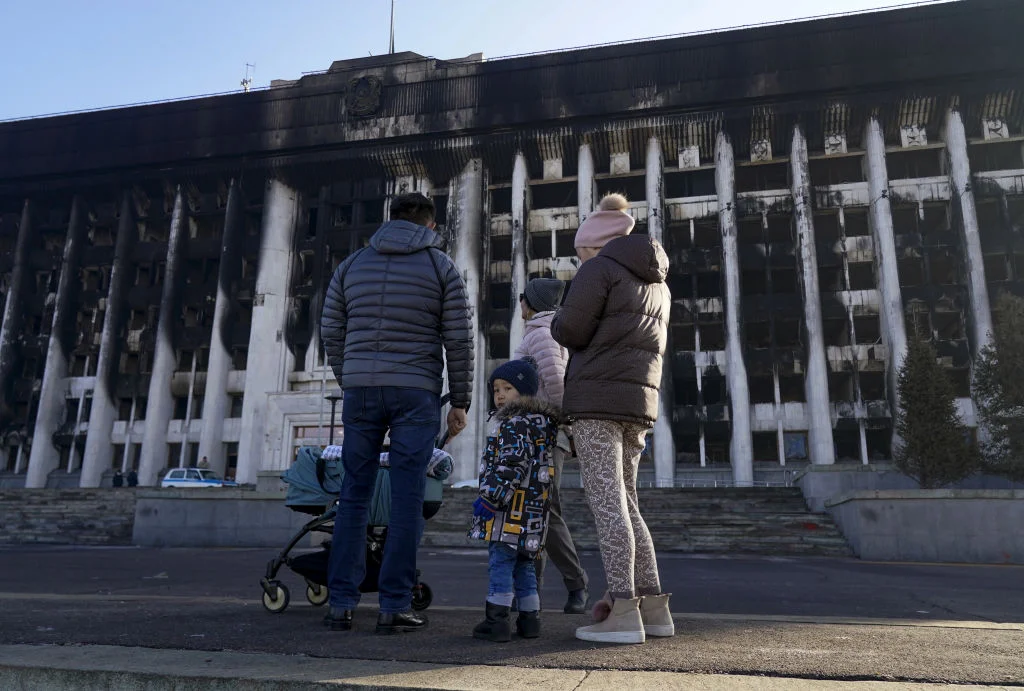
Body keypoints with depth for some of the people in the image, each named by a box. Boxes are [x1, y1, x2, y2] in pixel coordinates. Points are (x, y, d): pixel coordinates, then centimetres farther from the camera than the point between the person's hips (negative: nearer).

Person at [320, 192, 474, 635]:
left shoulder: (352, 264, 13)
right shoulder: (441, 267, 4)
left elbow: (331, 332, 10)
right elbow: (458, 339, -1)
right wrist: (460, 402, 4)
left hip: (360, 389, 3)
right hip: (416, 391, -3)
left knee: (354, 496, 9)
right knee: (406, 499, 1)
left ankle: (341, 603, 10)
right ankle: (394, 606, 4)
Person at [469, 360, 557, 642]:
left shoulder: (514, 423, -12)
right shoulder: (540, 424, 19)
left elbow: (512, 464, -22)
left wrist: (492, 495, -21)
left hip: (510, 506, -10)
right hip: (533, 509, 10)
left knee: (500, 560, -6)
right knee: (523, 562, 15)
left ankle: (497, 621, -4)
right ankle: (530, 619, 20)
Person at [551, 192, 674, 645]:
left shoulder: (599, 269, -3)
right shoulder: (656, 282, 22)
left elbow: (571, 331, -10)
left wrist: (559, 319, 11)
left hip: (598, 398, -8)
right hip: (640, 402, 8)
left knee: (606, 503, -7)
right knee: (624, 502, 13)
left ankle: (622, 612, -7)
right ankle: (653, 606, 13)